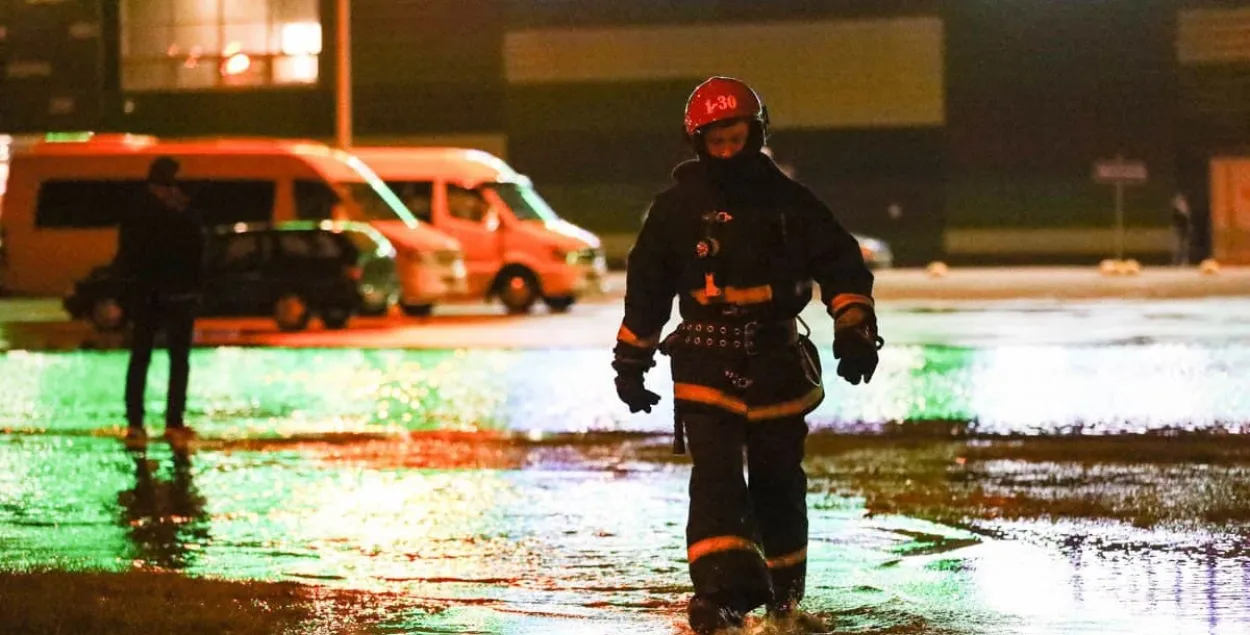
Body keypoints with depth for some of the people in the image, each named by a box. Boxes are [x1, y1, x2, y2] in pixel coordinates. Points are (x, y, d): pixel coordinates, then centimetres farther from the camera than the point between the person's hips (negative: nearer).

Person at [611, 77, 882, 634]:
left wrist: (855, 329, -9)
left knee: (779, 480, 10)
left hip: (779, 363, 1)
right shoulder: (677, 207, 2)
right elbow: (645, 287, 10)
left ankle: (784, 589, 27)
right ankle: (719, 589, -22)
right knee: (715, 476, -15)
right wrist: (630, 362, 12)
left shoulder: (789, 202, 2)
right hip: (707, 364, -1)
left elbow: (842, 265, 4)